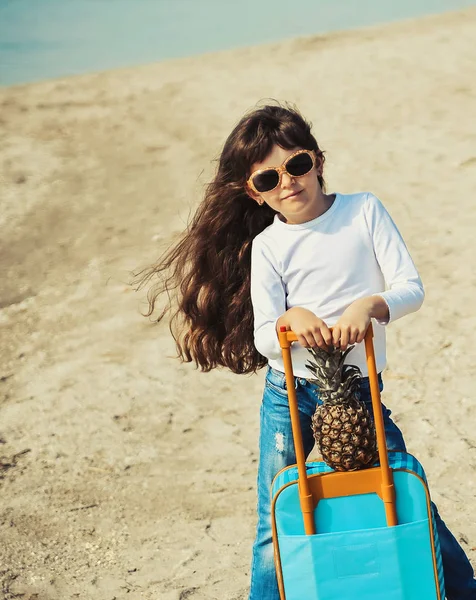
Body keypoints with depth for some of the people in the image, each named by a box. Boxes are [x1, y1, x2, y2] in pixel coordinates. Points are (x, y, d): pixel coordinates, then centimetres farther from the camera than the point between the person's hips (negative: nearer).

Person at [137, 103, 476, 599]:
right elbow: (262, 337, -6)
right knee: (276, 524, 5)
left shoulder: (364, 211, -1)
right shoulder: (266, 245, -1)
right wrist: (289, 319, -28)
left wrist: (369, 304, -27)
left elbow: (411, 287, -7)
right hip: (288, 394, 0)